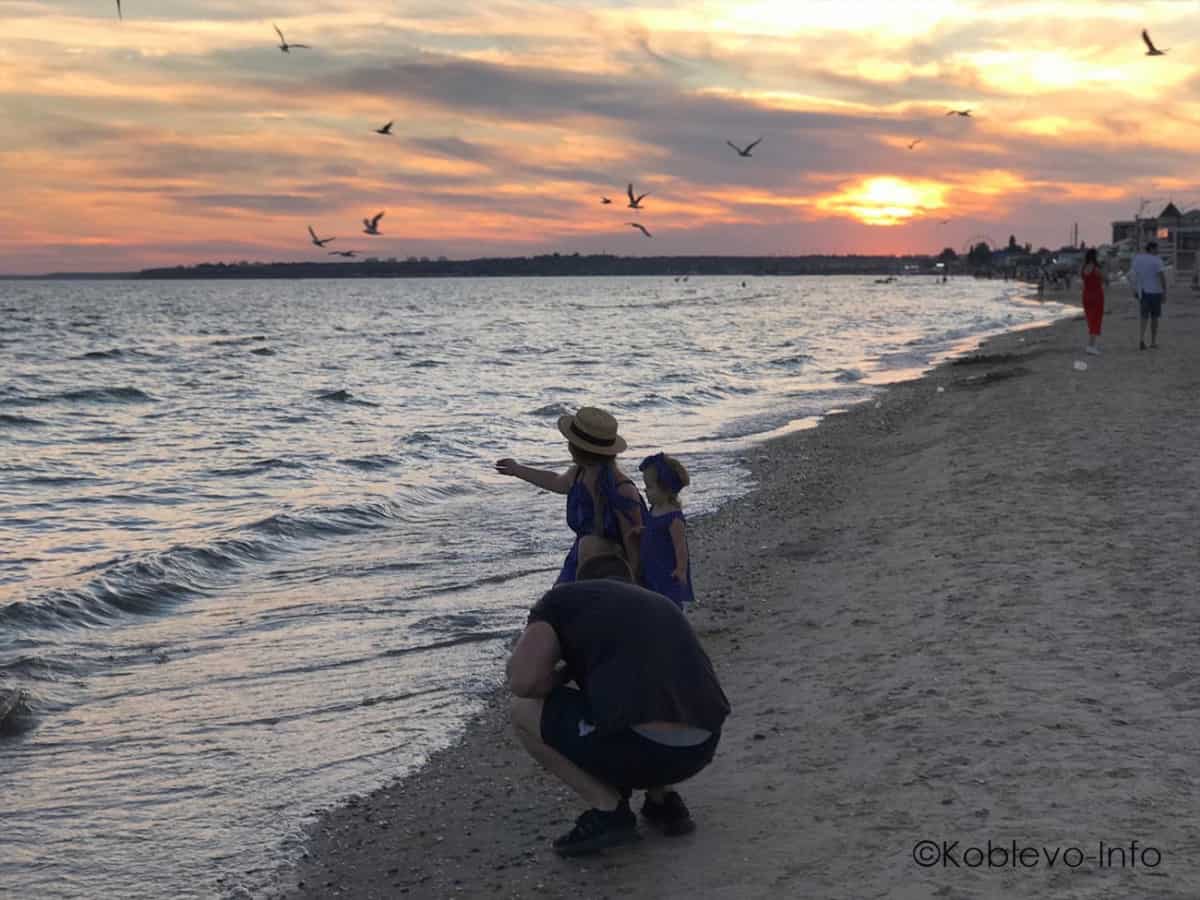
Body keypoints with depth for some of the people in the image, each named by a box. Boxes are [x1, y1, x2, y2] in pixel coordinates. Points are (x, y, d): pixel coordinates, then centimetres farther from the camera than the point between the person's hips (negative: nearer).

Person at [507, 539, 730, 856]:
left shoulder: (563, 597, 10)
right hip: (701, 751, 7)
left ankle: (608, 809, 3)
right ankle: (664, 799, 19)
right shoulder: (662, 604, 29)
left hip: (641, 749, -7)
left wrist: (562, 673, 16)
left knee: (523, 711, 13)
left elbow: (523, 681, -5)